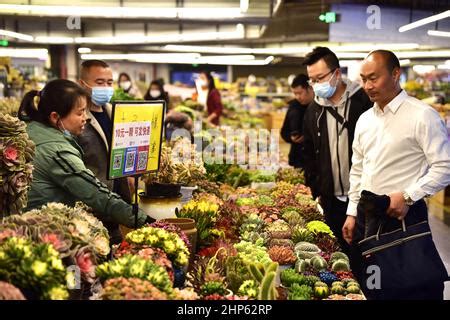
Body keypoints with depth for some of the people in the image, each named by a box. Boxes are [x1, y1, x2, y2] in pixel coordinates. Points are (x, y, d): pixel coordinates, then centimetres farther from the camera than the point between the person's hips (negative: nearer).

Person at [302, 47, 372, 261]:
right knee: (344, 254, 11)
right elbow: (310, 155, 16)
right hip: (332, 200, 5)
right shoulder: (313, 111, 8)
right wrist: (316, 191, 13)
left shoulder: (365, 102, -9)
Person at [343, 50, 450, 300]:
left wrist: (407, 196, -18)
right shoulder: (365, 120, 11)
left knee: (412, 290, -1)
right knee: (374, 288, 14)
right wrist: (352, 213, 14)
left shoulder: (422, 116, -10)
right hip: (367, 218, 7)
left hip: (404, 216, -6)